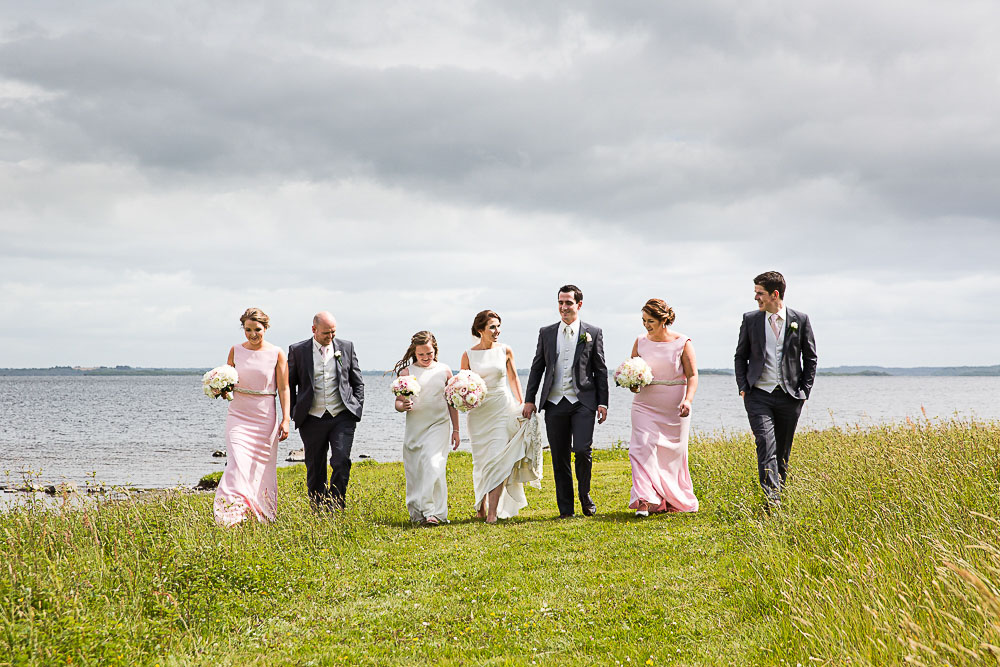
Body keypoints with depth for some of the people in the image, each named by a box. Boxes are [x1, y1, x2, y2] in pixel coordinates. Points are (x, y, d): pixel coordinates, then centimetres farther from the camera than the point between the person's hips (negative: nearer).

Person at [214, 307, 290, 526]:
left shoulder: (276, 353, 0)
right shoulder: (235, 351, 5)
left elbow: (284, 389, -1)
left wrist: (285, 419, -9)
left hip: (265, 417, -1)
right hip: (239, 415, 1)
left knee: (262, 469, 4)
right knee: (237, 464, -14)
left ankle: (262, 518, 16)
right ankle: (232, 517, -19)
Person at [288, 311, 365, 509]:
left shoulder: (346, 347, 6)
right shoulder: (298, 350, 2)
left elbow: (358, 382, 13)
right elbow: (289, 385, 9)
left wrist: (357, 408, 4)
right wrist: (293, 414, 4)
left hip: (342, 418, 0)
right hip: (313, 420, 0)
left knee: (341, 462, -15)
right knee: (315, 469, 6)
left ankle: (335, 508, -8)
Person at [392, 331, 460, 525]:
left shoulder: (444, 371, 6)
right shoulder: (406, 372, 2)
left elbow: (451, 403, 12)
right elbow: (398, 402, 2)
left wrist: (455, 430, 12)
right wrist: (403, 406, -22)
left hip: (438, 425, -1)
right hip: (414, 427, 1)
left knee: (433, 465, -16)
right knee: (414, 471, 3)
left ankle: (434, 512, -16)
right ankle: (416, 513, 16)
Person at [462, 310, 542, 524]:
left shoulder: (505, 351, 2)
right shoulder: (468, 355, 1)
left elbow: (513, 378, 12)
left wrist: (522, 406, 8)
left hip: (502, 409, -1)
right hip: (479, 411, 1)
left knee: (498, 459, -11)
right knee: (481, 460, 5)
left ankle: (493, 511, -13)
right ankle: (481, 505, 25)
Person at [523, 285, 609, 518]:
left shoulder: (593, 333, 4)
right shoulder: (546, 333, 10)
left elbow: (600, 370, 5)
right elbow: (537, 367, 12)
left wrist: (603, 402, 0)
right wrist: (529, 399, 6)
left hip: (583, 402, -3)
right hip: (555, 403, 3)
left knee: (582, 450, -15)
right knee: (559, 457, 4)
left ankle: (585, 495, 11)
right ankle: (565, 508, 13)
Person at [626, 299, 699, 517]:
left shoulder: (682, 343, -4)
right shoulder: (641, 342, 4)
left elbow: (692, 375, -6)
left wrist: (688, 400, -21)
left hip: (674, 408, -1)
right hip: (645, 405, 2)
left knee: (672, 453, 8)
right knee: (643, 448, -14)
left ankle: (675, 500, 27)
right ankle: (646, 501, -20)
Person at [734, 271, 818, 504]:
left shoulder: (800, 320, 3)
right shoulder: (750, 319, 5)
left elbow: (810, 358, 9)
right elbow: (740, 355, 12)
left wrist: (805, 390, 3)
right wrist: (743, 387, 2)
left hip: (790, 397, 1)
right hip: (759, 395, -1)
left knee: (782, 452, 8)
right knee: (766, 446, -15)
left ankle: (779, 496, 20)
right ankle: (772, 501, -21)